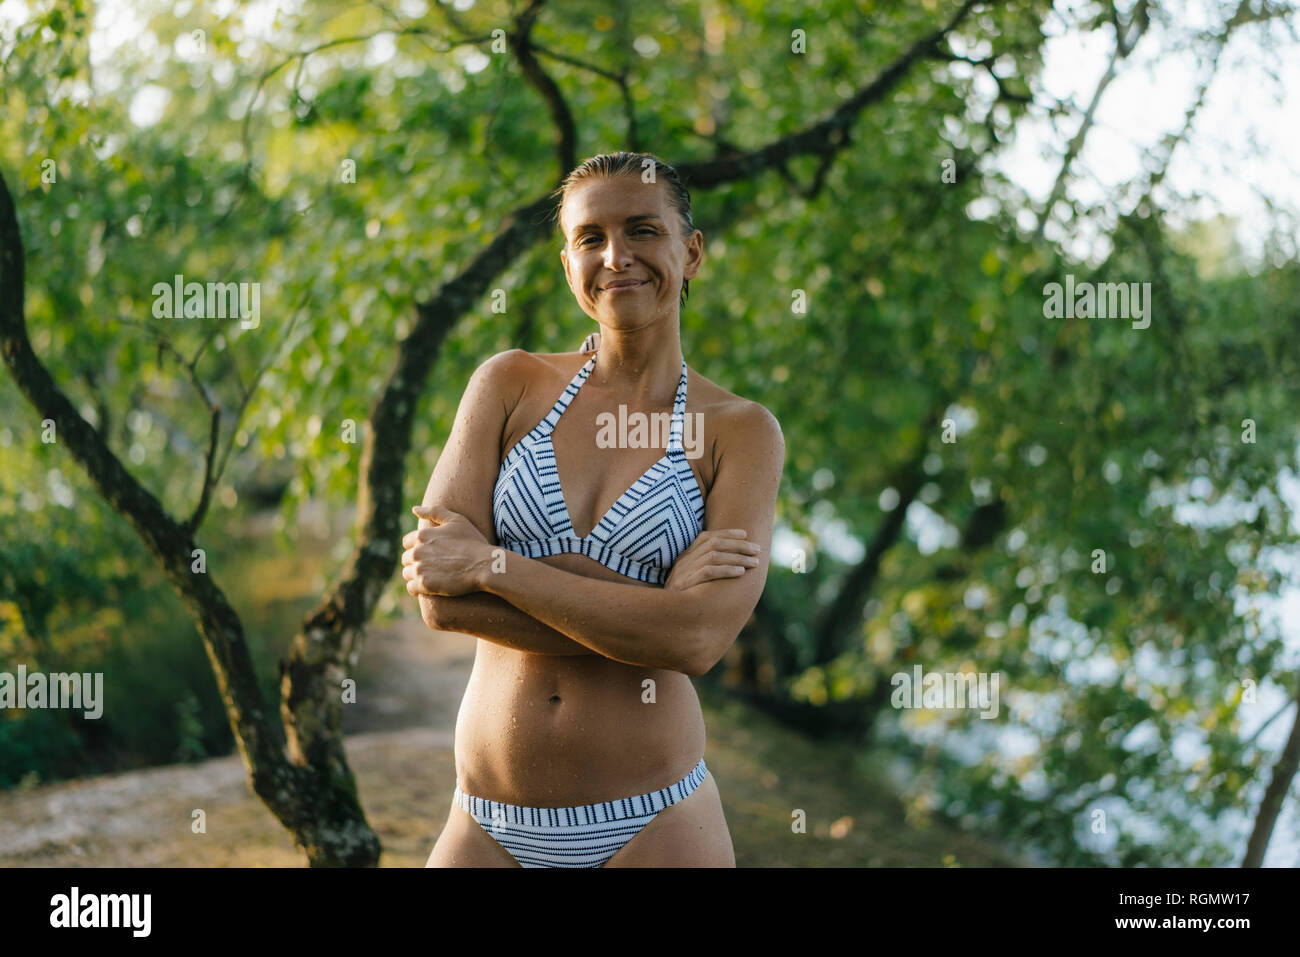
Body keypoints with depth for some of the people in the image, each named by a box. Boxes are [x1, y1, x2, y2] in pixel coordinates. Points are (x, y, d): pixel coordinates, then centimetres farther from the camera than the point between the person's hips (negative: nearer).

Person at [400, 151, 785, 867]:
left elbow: (699, 639, -17)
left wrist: (489, 565, -15)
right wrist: (654, 603, -15)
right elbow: (439, 598, -10)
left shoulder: (740, 431, -3)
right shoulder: (510, 385, 1)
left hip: (651, 826, -1)